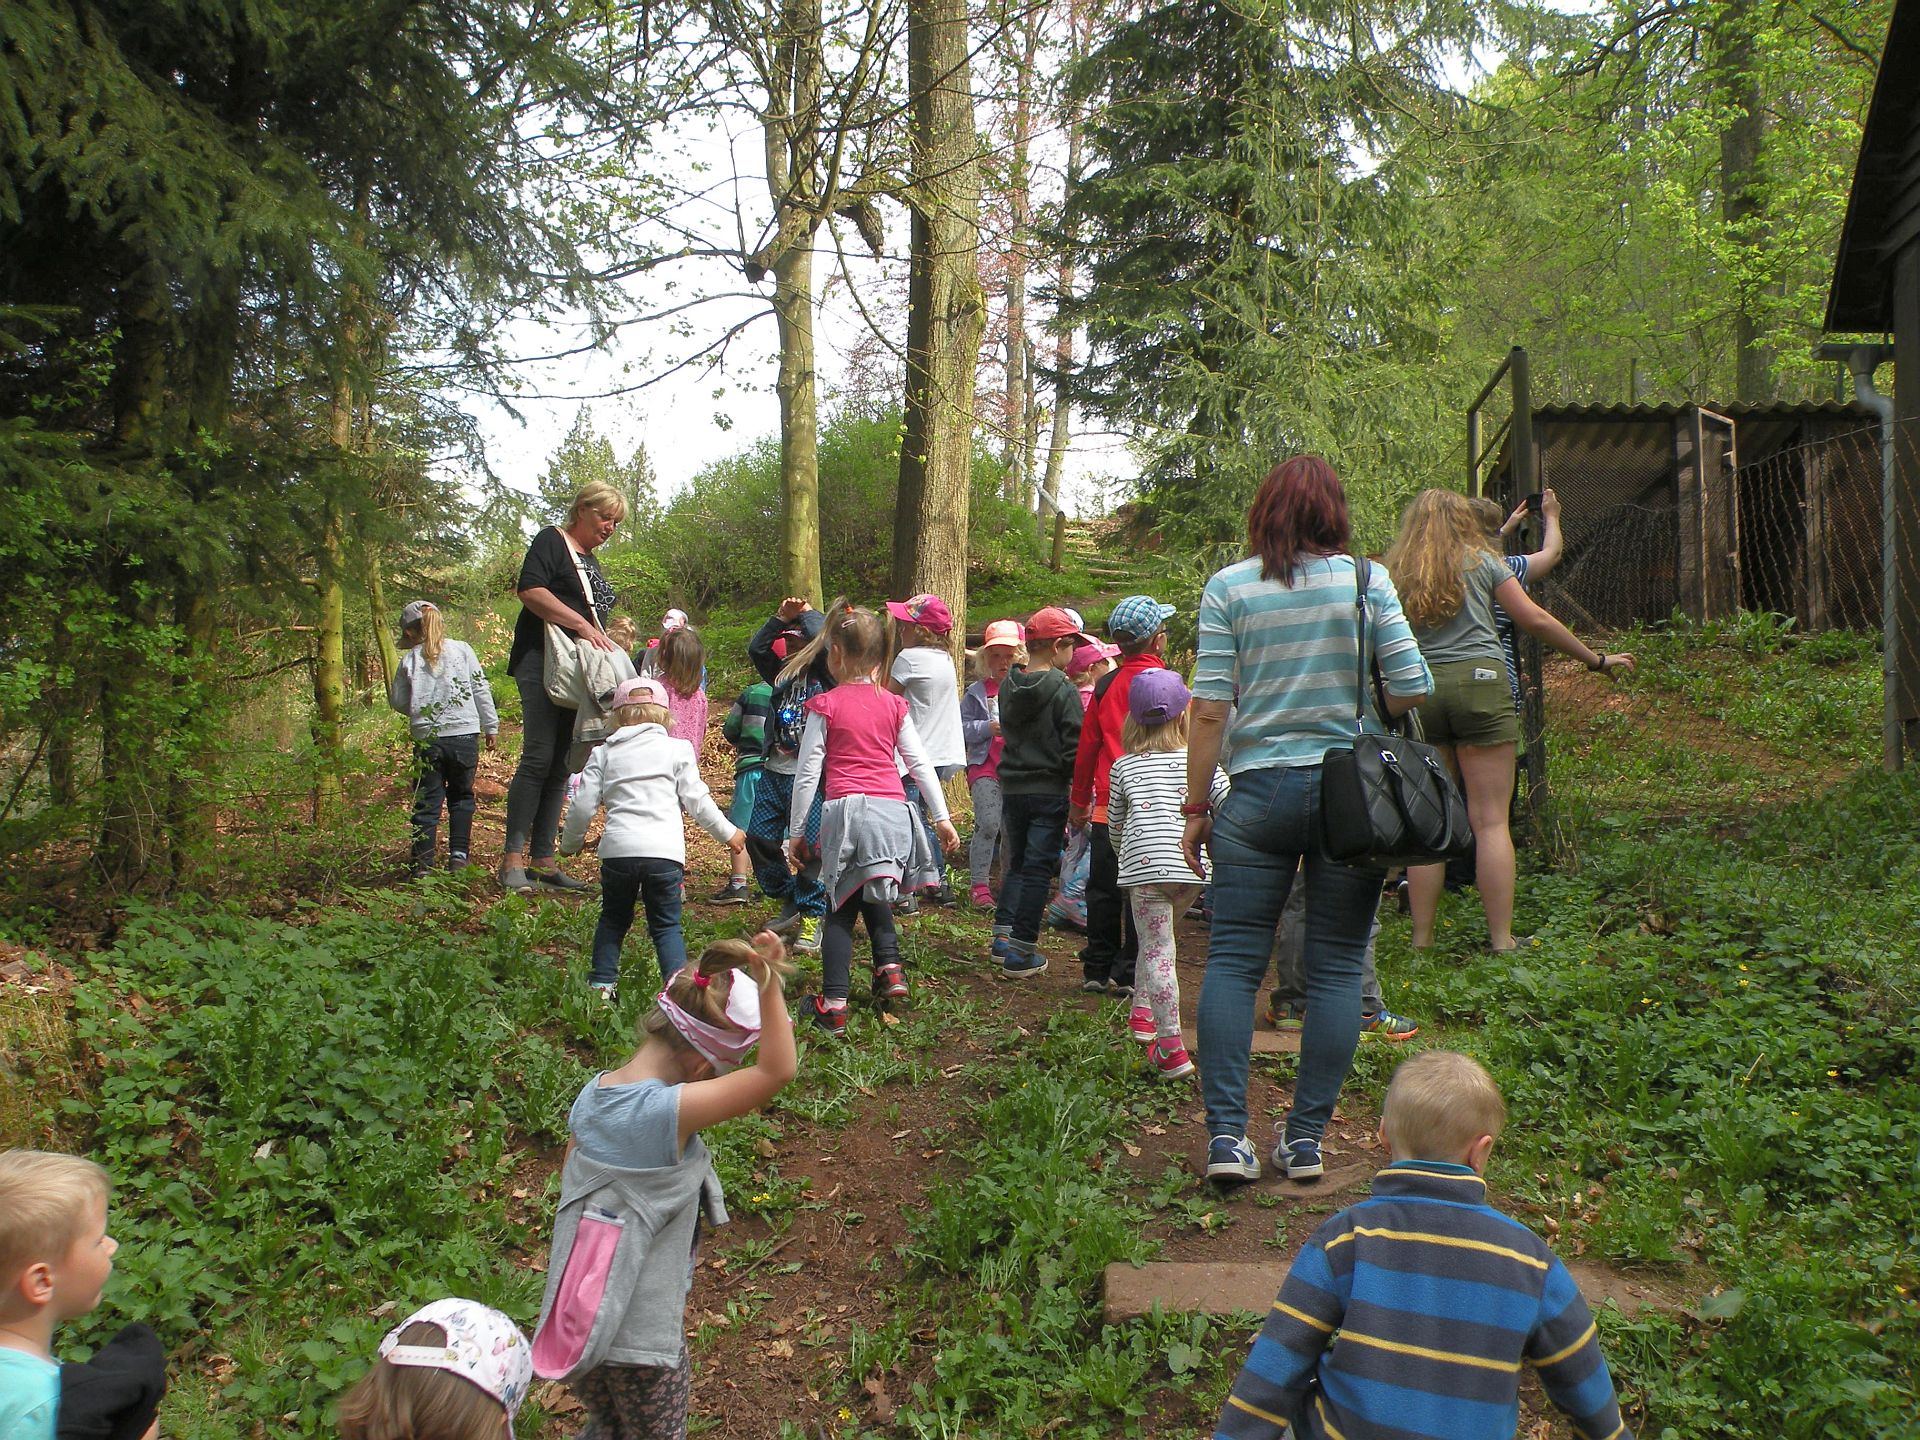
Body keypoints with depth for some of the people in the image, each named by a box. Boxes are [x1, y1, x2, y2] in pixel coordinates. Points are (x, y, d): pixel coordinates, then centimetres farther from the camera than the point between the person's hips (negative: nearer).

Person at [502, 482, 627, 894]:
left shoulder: (590, 560, 24)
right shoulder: (552, 541, -1)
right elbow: (530, 590, -16)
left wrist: (604, 641, 11)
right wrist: (581, 624, -20)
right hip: (543, 662, -8)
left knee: (561, 765, 5)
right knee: (539, 757, -15)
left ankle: (542, 860, 7)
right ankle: (512, 859, -13)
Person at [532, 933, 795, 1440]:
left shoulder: (591, 1093, -4)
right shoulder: (670, 1112, -27)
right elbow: (778, 1071, -32)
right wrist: (767, 983, -33)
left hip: (575, 1319, 6)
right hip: (642, 1337, -6)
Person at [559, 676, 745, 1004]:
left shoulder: (604, 753, 12)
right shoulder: (677, 749, 8)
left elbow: (583, 805, 9)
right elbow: (697, 800, 5)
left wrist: (570, 844, 25)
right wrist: (728, 832, 17)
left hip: (617, 849, 1)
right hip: (665, 851, -1)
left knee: (613, 919, 21)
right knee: (666, 925, 9)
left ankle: (602, 984, 17)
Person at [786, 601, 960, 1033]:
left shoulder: (825, 706, -2)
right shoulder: (894, 705, 9)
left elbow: (807, 774, -1)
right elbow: (920, 763, 11)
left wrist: (796, 832, 6)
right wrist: (942, 818, 17)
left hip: (847, 811, -4)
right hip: (894, 810, 4)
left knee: (841, 907, 4)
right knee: (870, 894, 24)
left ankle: (833, 1004, -1)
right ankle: (889, 967, 9)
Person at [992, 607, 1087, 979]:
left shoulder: (1008, 686, 3)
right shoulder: (1064, 690, -14)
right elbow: (1073, 747, -15)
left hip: (1012, 788, 6)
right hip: (1049, 790, -5)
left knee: (1017, 863, 21)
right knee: (1038, 869, 1)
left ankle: (1003, 936, 18)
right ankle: (1020, 954, 2)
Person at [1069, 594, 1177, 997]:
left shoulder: (1106, 686, 5)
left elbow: (1086, 747, 9)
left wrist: (1080, 802, 19)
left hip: (1107, 807, 4)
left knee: (1103, 889, 11)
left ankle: (1098, 969, 16)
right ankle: (1127, 974, 2)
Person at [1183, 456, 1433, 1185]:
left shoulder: (1228, 588, 1)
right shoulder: (1366, 580, 1)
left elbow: (1210, 710, -3)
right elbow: (1412, 688, -2)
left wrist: (1197, 806, 4)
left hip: (1259, 791, 0)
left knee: (1233, 961, 6)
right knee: (1335, 967, 8)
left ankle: (1226, 1134, 1)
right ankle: (1307, 1137, 11)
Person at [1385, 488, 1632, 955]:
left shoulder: (1394, 573, 13)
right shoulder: (1480, 559, 9)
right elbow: (1536, 621, 8)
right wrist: (1597, 660, 16)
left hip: (1419, 692, 2)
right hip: (1479, 683, -2)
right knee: (1490, 821, -1)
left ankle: (1421, 941, 6)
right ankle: (1501, 942, -3)